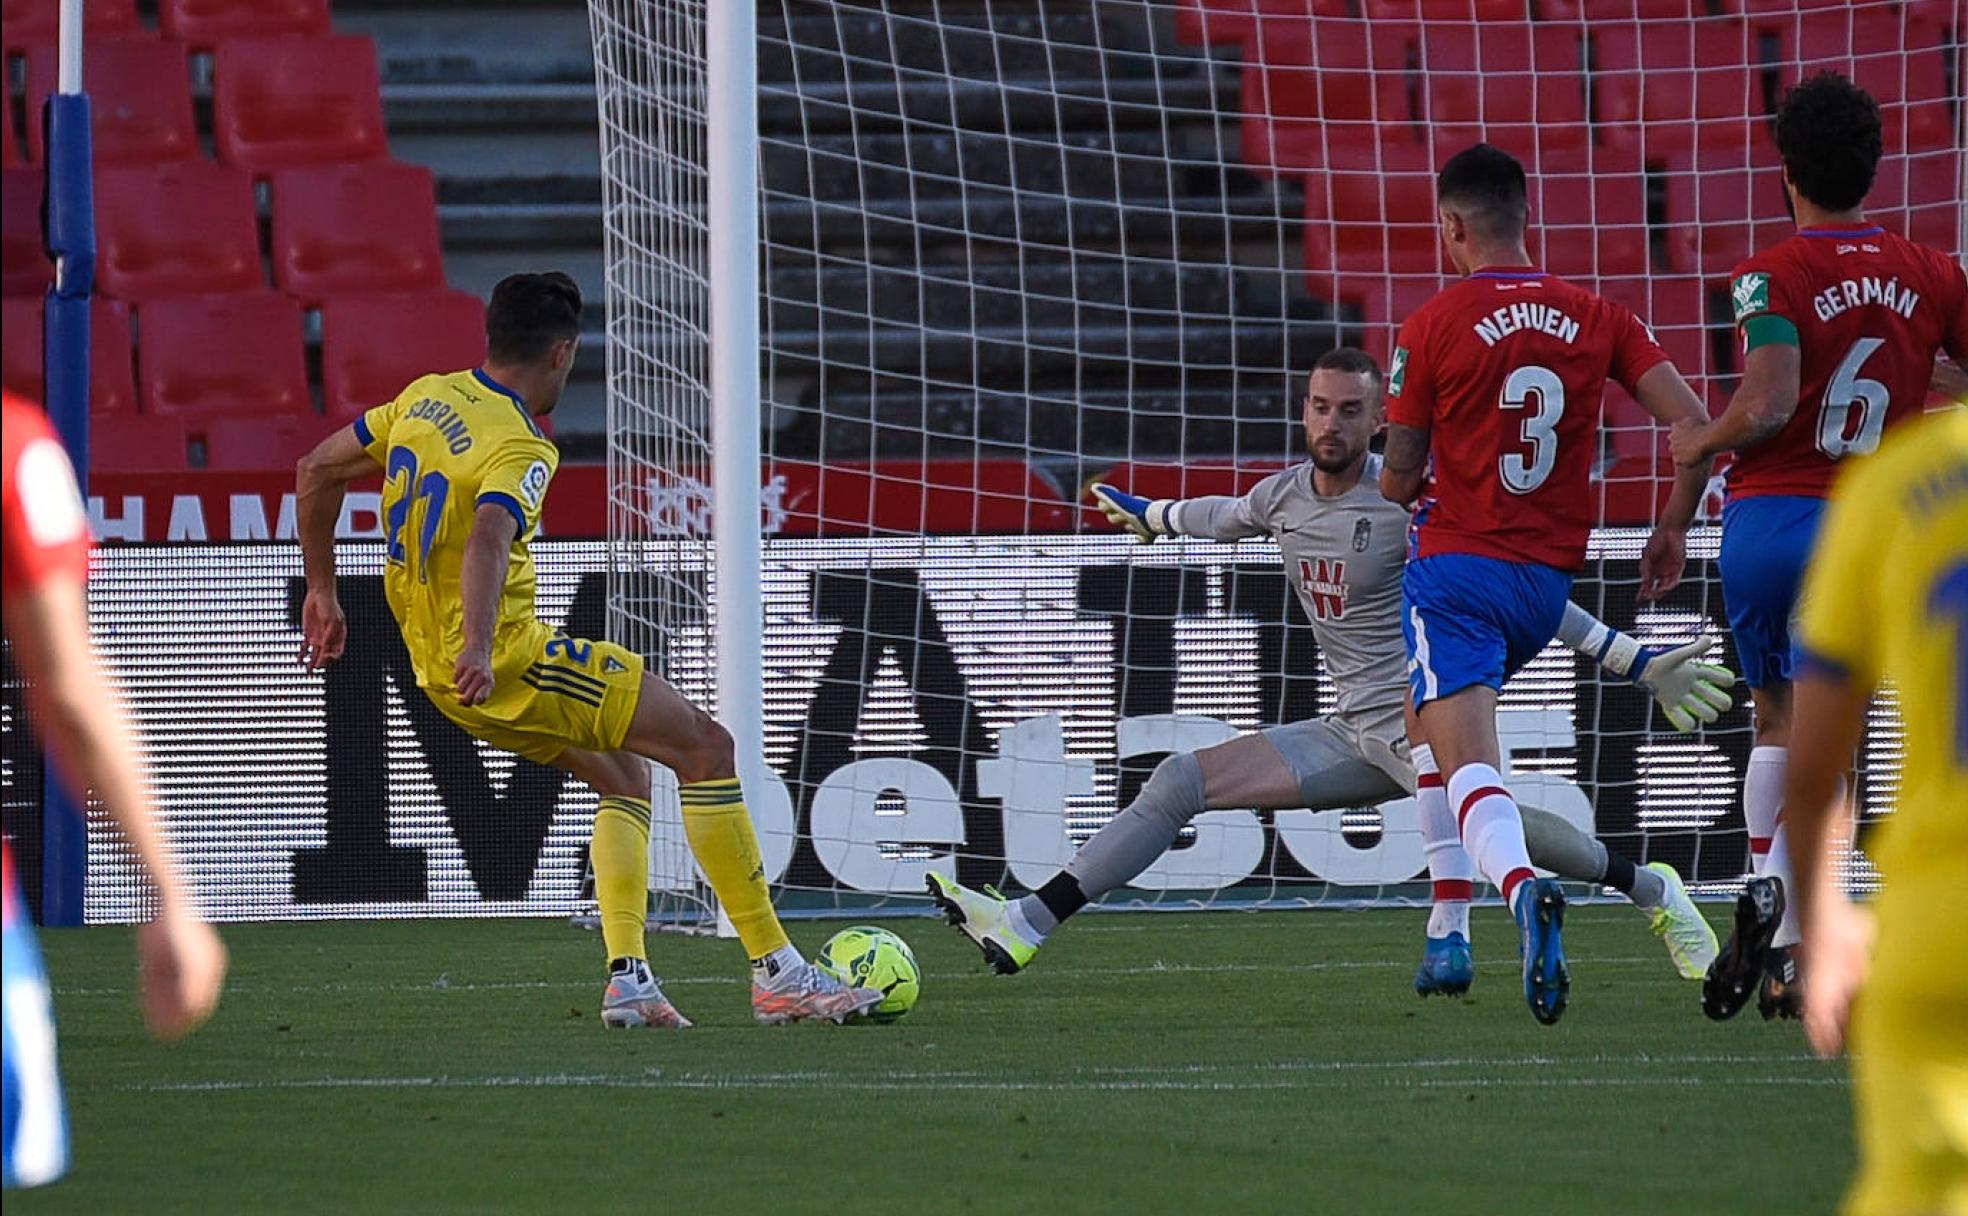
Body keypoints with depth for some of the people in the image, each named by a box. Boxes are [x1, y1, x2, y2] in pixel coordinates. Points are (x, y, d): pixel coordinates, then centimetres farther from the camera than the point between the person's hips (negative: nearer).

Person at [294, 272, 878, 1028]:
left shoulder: (426, 398, 10)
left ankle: (627, 979, 10)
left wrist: (322, 591, 27)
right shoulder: (520, 449, -16)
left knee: (624, 774, 22)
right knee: (705, 745, -6)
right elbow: (488, 539, -36)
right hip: (505, 663, -9)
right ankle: (776, 973, -8)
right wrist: (477, 649, -48)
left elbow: (318, 469, 19)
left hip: (436, 666, 9)